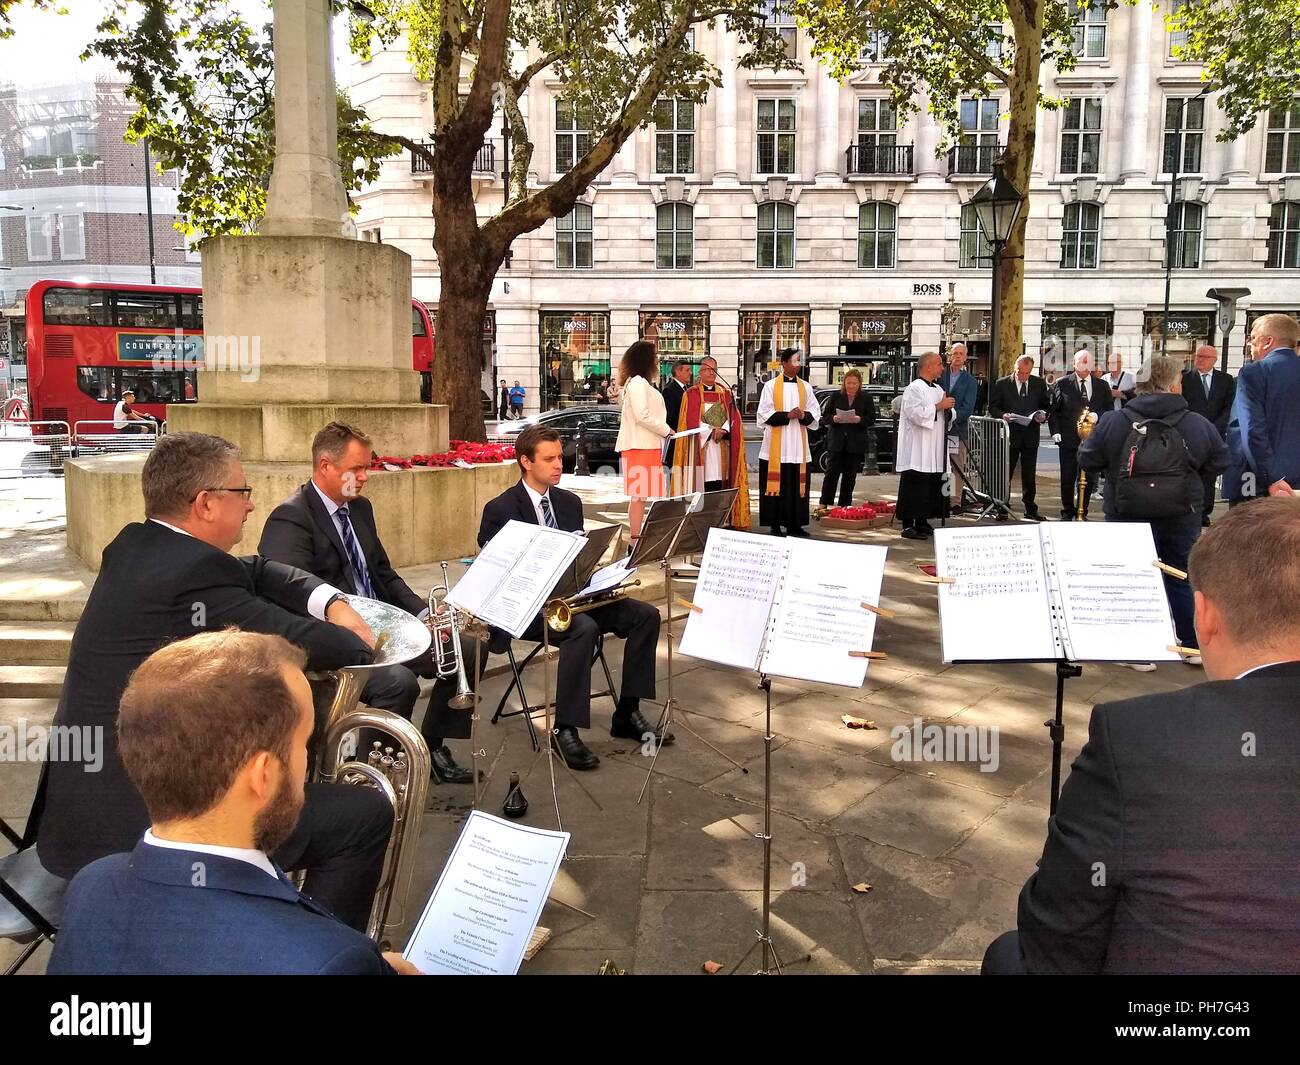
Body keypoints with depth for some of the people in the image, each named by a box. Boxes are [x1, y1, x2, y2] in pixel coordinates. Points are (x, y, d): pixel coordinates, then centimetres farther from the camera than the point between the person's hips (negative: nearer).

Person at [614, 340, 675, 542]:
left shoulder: (641, 383, 21)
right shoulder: (637, 382, -11)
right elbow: (642, 415, -19)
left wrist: (663, 431, 11)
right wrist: (666, 430, -9)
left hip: (647, 446, 10)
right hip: (640, 447, -10)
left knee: (640, 495, 9)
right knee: (639, 495, -10)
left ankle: (636, 538, 12)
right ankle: (635, 539, -10)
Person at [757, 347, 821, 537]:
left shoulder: (805, 387, 11)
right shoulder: (771, 386, 1)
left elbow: (815, 413, 11)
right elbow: (764, 414, -5)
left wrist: (803, 416, -11)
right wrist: (787, 415, -16)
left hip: (798, 446, 4)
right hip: (776, 445, -3)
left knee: (797, 484, 3)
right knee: (777, 484, -3)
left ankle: (795, 524, 9)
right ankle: (775, 524, 3)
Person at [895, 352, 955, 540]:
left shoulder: (938, 389, 18)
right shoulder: (914, 388, -8)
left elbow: (946, 417, 25)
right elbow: (916, 414, -20)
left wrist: (948, 408, 4)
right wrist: (939, 406, -14)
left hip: (935, 451, 9)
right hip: (917, 453, -9)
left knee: (932, 486, 8)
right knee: (914, 487, -9)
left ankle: (922, 522, 16)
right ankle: (908, 526, -6)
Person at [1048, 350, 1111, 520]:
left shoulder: (1102, 386, 9)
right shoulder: (1063, 383, 4)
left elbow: (1109, 410, 9)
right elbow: (1053, 409, 4)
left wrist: (1097, 415, -11)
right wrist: (1055, 432, -5)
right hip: (1068, 440, -1)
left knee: (1088, 479, 3)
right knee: (1067, 479, 3)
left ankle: (1082, 513, 15)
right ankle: (1067, 513, 16)